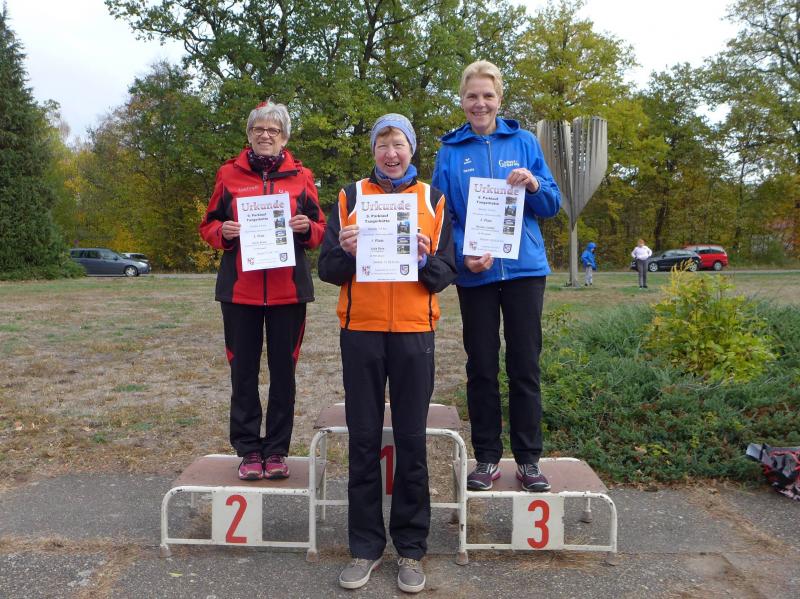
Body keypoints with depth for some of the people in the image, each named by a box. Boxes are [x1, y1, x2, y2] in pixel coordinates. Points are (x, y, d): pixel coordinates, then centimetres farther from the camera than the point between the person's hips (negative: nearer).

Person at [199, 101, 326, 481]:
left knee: (283, 370, 5)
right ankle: (248, 449, 17)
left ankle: (277, 449, 18)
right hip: (239, 288, 0)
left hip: (289, 289, 0)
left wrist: (306, 227, -12)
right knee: (243, 370, 5)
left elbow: (320, 230, 11)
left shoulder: (300, 176, 7)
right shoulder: (230, 174, 8)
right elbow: (208, 225, 12)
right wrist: (222, 232, -10)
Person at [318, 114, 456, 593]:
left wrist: (425, 259, -15)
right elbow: (327, 269, 5)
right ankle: (365, 545, 19)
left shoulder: (433, 199, 9)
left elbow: (447, 274, 5)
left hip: (414, 332, 0)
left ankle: (412, 547, 18)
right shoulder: (350, 197, 9)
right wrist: (346, 253, -15)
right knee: (363, 440, 6)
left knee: (412, 440, 4)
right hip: (361, 330, 1)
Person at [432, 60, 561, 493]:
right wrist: (463, 255, -15)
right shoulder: (450, 150, 5)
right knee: (481, 367, 6)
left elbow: (552, 206, 8)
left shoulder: (524, 142, 7)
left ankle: (528, 458, 16)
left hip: (524, 268, 0)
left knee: (525, 365, 4)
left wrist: (534, 185, -14)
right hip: (475, 273, 0)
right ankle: (487, 457, 18)